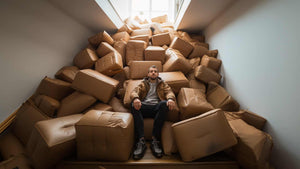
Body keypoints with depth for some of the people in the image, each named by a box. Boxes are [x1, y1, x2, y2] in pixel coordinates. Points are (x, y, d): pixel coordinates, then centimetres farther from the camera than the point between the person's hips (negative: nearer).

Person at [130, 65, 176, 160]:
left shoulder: (162, 84, 26)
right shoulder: (143, 83, 25)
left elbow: (169, 92, 7)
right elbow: (134, 92, 6)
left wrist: (170, 99, -21)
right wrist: (135, 98, -21)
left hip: (156, 107, 0)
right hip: (144, 106, 1)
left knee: (164, 104, -34)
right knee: (134, 104, -31)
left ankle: (155, 140, -33)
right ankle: (141, 141, -37)